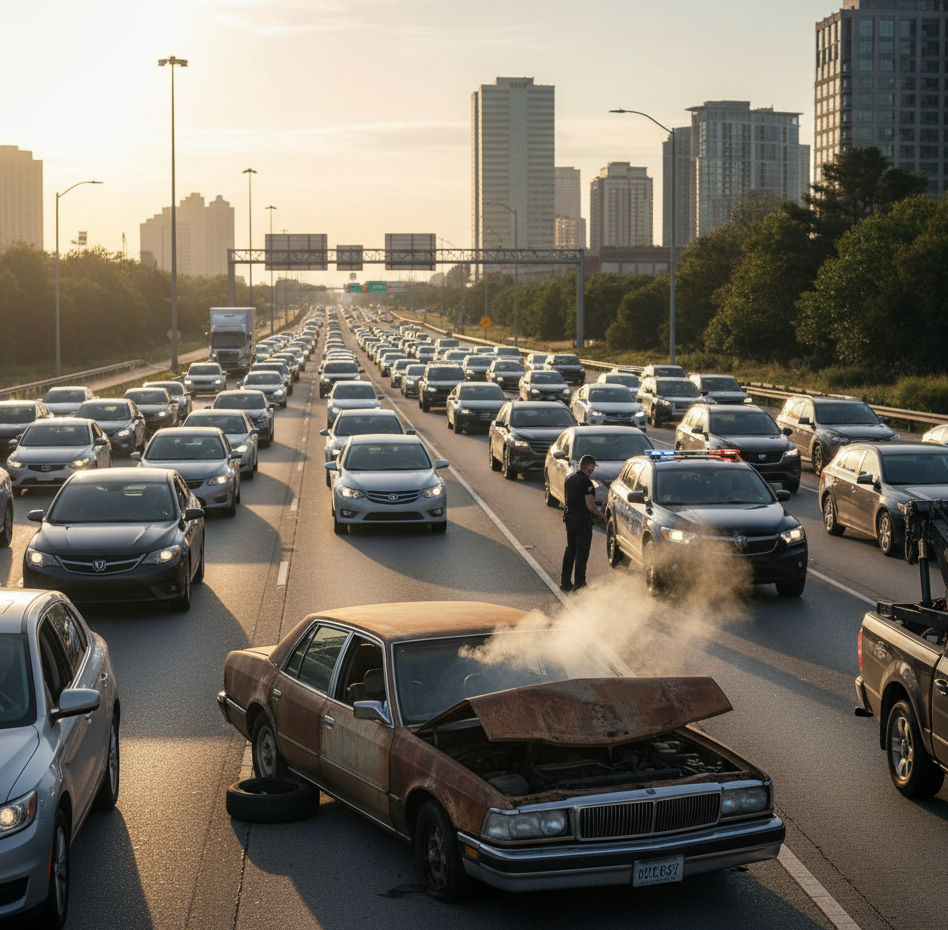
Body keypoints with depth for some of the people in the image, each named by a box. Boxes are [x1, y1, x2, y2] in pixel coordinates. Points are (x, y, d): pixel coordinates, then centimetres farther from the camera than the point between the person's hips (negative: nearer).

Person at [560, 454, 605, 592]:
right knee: (582, 551, 0)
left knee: (570, 549, 16)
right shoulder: (586, 482, -19)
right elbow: (590, 506, -20)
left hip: (569, 518, 8)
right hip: (583, 521, -8)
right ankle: (579, 583, 3)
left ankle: (565, 581, 18)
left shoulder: (570, 478, 7)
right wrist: (601, 517, -3)